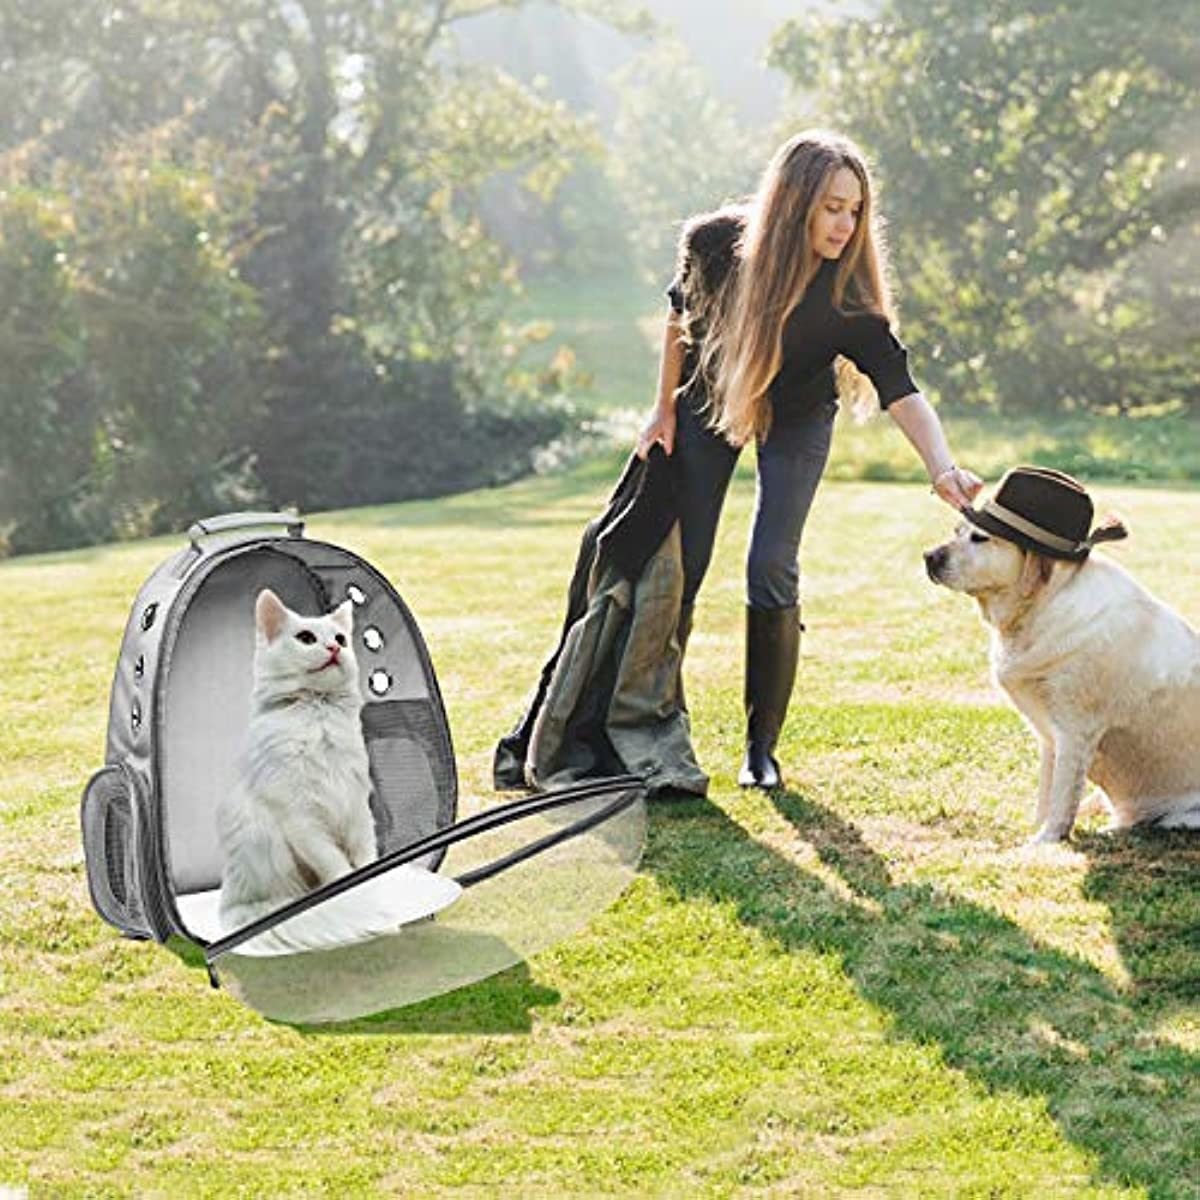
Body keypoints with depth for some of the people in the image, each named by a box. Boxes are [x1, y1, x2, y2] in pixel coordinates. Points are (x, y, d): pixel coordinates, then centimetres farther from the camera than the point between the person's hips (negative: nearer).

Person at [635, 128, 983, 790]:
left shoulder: (849, 299, -31)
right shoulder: (715, 243, -28)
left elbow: (902, 392, -39)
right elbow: (680, 315, -7)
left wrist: (942, 466, -56)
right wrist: (665, 411, -2)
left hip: (795, 419, -1)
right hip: (710, 402, 1)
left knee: (771, 574, -13)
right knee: (681, 566, -2)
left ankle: (761, 748, 2)